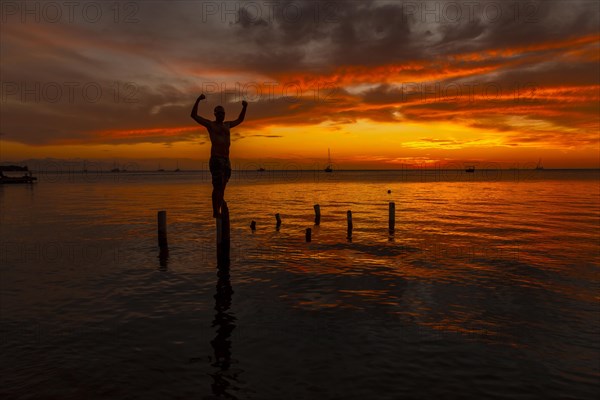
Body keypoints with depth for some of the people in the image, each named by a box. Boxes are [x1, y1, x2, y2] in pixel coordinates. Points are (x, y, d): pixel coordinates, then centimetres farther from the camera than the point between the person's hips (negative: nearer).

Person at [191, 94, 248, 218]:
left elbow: (240, 120, 36)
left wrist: (244, 107, 24)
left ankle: (218, 211, 11)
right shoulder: (210, 124, 5)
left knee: (222, 187, 6)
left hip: (226, 160, 7)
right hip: (216, 159, -6)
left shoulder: (227, 125, 21)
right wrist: (198, 100, -14)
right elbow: (194, 115, -4)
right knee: (217, 186, -12)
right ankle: (215, 212, -7)